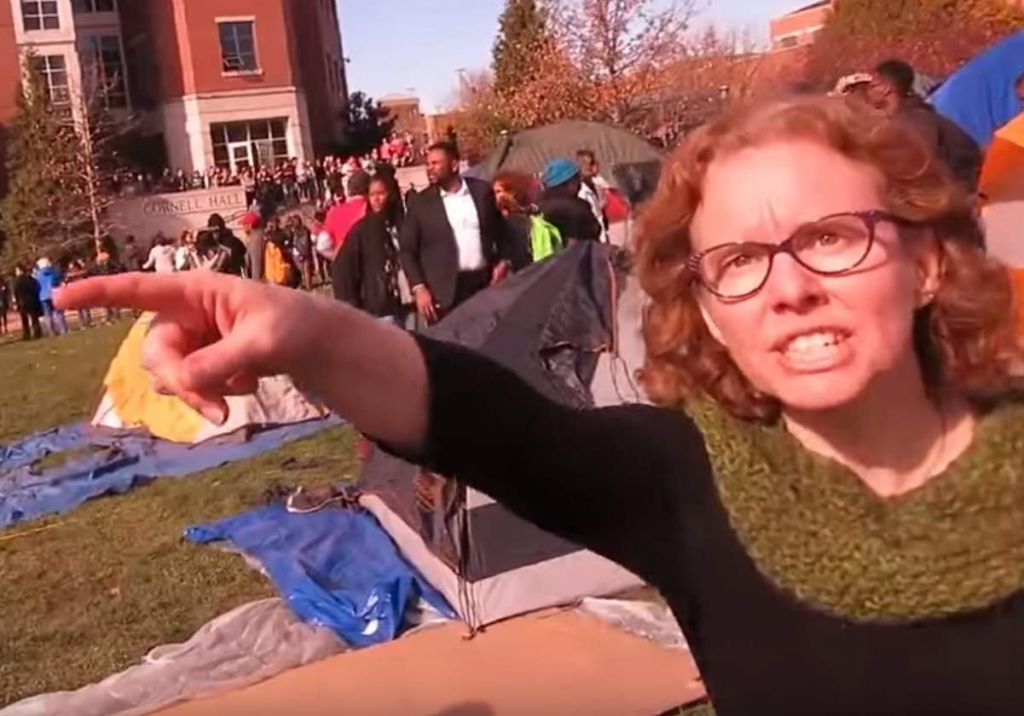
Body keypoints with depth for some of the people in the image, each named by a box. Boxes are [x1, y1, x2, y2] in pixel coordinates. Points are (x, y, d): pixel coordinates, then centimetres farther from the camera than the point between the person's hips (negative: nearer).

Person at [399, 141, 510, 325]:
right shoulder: (421, 202, 2)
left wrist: (502, 262, 1)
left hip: (484, 283, 2)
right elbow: (407, 250, 1)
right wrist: (419, 288, -9)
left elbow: (499, 229, 16)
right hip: (444, 292, -2)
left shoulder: (482, 191, 7)